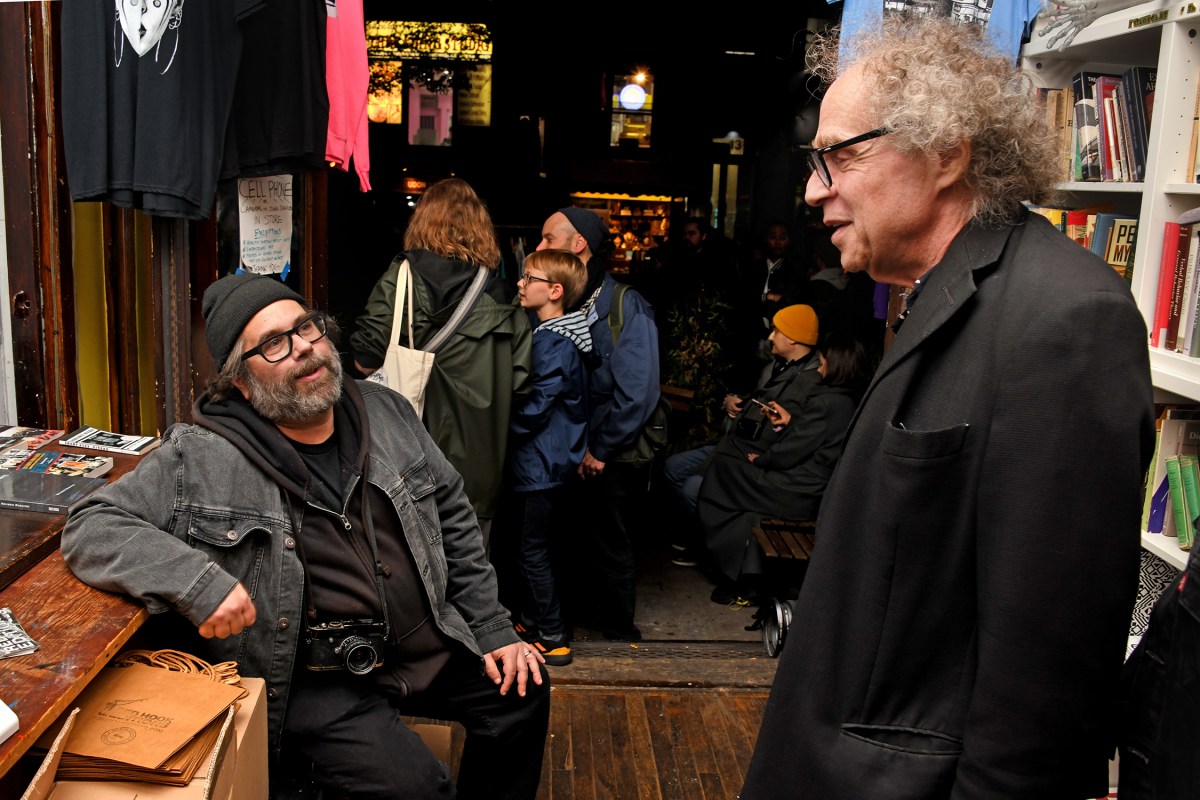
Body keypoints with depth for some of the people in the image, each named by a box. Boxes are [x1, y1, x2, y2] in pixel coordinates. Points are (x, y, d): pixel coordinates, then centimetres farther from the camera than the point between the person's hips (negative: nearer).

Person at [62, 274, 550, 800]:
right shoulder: (200, 461, -12)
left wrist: (493, 629, 6)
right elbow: (90, 528, -13)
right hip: (315, 678, -5)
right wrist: (197, 581, -30)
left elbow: (452, 519, 9)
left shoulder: (386, 412, 3)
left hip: (426, 643, 6)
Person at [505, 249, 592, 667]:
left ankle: (551, 639, 8)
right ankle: (536, 619, 33)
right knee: (537, 545, 19)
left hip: (542, 464, -10)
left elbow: (535, 409, -22)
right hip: (549, 460, 10)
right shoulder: (551, 335, 10)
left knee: (533, 550, -1)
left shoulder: (554, 343, -20)